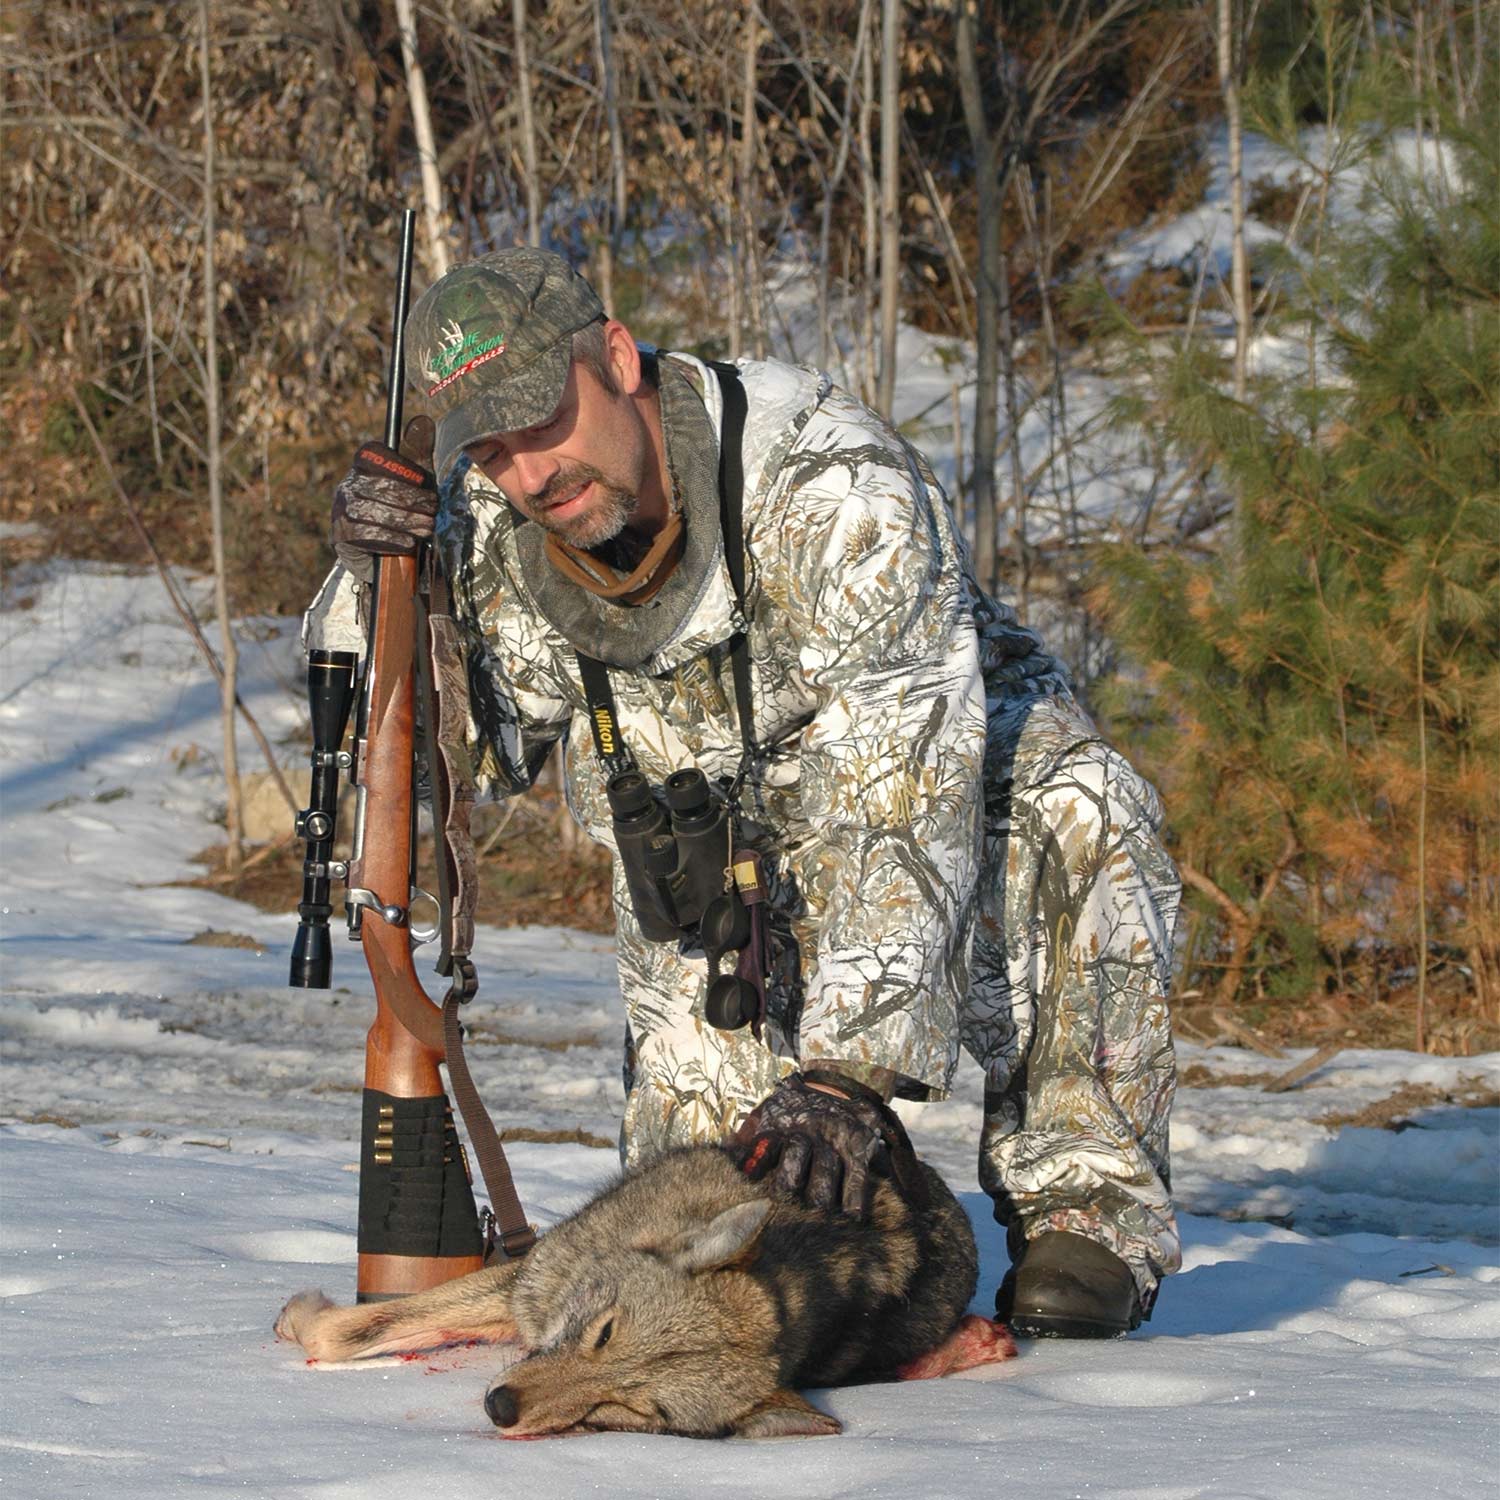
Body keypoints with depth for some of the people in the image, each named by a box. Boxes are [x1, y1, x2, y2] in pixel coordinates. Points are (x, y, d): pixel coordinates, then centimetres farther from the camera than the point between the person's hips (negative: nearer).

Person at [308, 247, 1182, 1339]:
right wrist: (378, 585, -25)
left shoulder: (831, 485, -37)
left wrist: (850, 1068, -51)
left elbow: (905, 802, -43)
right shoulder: (492, 520, -18)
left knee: (1074, 825, -39)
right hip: (714, 824, 5)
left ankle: (1080, 1208, -25)